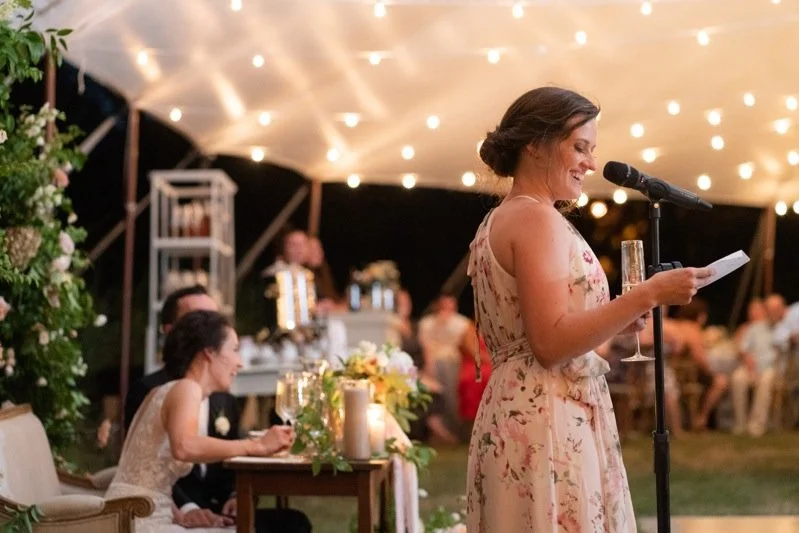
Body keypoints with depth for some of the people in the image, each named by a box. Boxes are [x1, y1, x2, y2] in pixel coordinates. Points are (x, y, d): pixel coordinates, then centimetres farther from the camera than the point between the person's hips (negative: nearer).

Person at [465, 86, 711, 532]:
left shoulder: (498, 221, 18)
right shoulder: (537, 218, -12)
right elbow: (551, 344, -20)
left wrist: (617, 320, 15)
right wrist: (648, 296, -19)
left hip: (512, 413, 10)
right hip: (548, 422, -10)